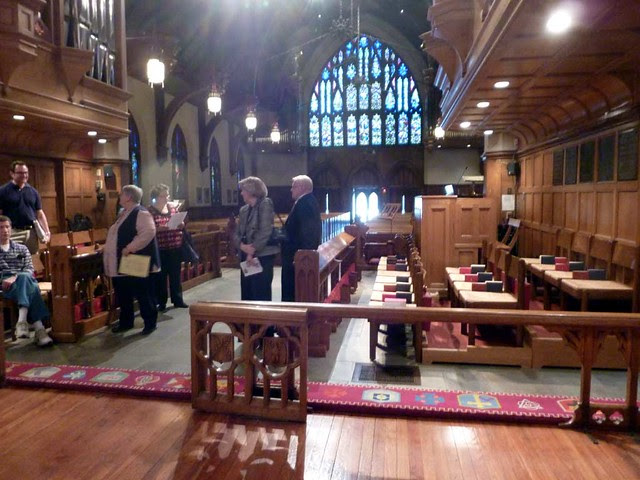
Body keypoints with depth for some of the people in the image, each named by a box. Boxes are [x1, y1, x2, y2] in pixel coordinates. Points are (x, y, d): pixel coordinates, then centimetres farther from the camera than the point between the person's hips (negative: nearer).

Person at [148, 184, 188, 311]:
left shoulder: (173, 208, 10)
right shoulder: (150, 211, -5)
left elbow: (180, 226, 17)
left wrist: (181, 225, -5)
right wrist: (158, 228, -25)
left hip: (175, 248, 5)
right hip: (159, 249, -4)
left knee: (176, 275, 12)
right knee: (160, 276, 4)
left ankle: (178, 300, 23)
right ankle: (161, 302, 15)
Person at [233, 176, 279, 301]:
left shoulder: (265, 204, -5)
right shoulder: (244, 210, 16)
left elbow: (265, 232, -15)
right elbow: (237, 233, 12)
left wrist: (252, 251, -15)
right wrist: (242, 245, -10)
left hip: (262, 255, -7)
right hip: (246, 256, 7)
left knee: (261, 294, -4)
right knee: (247, 293, 9)